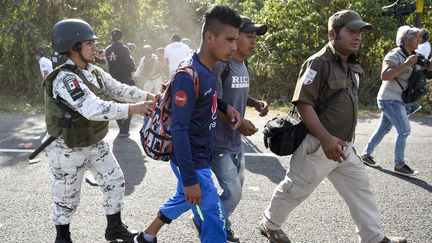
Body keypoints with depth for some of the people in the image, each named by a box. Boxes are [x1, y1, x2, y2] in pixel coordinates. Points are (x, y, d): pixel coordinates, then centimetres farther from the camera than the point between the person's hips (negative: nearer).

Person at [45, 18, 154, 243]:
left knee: (115, 180, 14)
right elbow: (93, 109, -38)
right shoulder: (65, 79, -28)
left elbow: (119, 89, 4)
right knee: (67, 198, 8)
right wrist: (132, 109, -36)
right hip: (69, 150, -8)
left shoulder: (95, 72, 0)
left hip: (95, 144, 8)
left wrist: (149, 96, -11)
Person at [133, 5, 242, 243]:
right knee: (214, 220, -3)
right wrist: (190, 179, -26)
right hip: (191, 161, -9)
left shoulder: (208, 69, 1)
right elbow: (179, 129, -26)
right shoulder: (188, 75, -25)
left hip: (200, 155, 9)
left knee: (183, 198, 27)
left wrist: (225, 107, -2)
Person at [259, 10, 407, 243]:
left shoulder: (352, 65, 10)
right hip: (318, 145, -8)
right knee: (295, 189, 7)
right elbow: (303, 103, -24)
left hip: (343, 146, 8)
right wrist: (326, 139, -29)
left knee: (361, 189, 12)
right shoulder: (319, 63, -18)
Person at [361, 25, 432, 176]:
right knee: (404, 130, -9)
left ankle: (366, 154, 27)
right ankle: (399, 165, -2)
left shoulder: (412, 56, 9)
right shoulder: (394, 55, -17)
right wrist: (406, 65, -29)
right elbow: (384, 75, -30)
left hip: (396, 100, 9)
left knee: (383, 129, 15)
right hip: (390, 99, -9)